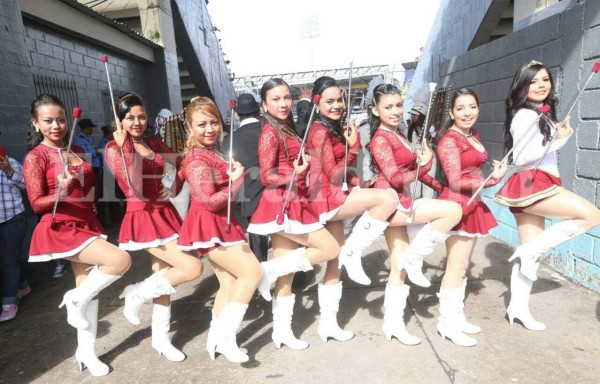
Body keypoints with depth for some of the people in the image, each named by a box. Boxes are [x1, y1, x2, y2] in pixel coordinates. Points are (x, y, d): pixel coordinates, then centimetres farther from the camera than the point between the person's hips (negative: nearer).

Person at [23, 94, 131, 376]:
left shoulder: (77, 152, 11)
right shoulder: (36, 157, -10)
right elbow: (37, 203, -14)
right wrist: (61, 192, -30)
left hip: (88, 225, 7)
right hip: (62, 229, -7)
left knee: (90, 288, 11)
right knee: (121, 260, -24)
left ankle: (87, 351, 27)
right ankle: (76, 300, 2)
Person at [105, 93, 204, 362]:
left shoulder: (154, 144, 8)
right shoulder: (113, 149, -10)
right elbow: (136, 189, -23)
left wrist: (174, 187, 0)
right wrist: (125, 147, -26)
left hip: (165, 214, 7)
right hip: (143, 218, -7)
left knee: (164, 275, 14)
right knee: (193, 267, -16)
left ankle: (160, 337, 31)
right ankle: (136, 294, 6)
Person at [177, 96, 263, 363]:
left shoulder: (213, 149, 11)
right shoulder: (197, 160, -18)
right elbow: (210, 201, -22)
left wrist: (233, 173, 1)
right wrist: (237, 181, -15)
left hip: (219, 223, 10)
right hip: (210, 225, -10)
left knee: (230, 283, 14)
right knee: (252, 272, -10)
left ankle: (216, 338, 26)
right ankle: (224, 336, -2)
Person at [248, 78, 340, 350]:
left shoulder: (287, 129, 15)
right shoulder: (270, 132, -11)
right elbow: (266, 176, -14)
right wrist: (295, 175, -26)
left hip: (290, 204, 8)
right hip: (281, 205, -8)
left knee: (287, 273, 11)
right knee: (330, 248, -6)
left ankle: (282, 331, 21)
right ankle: (270, 269, -1)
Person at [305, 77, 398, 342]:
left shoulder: (334, 128, 16)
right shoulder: (320, 131, -12)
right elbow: (333, 177, -16)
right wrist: (353, 146, -11)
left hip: (333, 198, 10)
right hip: (327, 198, -10)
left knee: (335, 264, 13)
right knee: (388, 198, -23)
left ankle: (328, 323, 24)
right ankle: (352, 253, -10)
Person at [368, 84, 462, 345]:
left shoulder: (397, 134, 16)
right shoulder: (381, 139, -11)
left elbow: (412, 169, 20)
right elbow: (396, 179, -17)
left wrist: (440, 185, 13)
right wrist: (424, 166, -9)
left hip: (398, 203, 9)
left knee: (400, 268, 11)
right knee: (454, 210, -16)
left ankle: (393, 322, 22)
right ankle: (413, 258, -4)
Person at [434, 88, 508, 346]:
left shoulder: (473, 135, 12)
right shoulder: (449, 140, -15)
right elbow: (456, 182, -19)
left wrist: (493, 171, 6)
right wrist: (492, 179, -14)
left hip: (472, 205, 9)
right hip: (458, 205, -9)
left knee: (462, 266, 15)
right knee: (456, 267, -3)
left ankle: (456, 316, 27)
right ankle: (447, 322, 9)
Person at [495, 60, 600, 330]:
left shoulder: (542, 115, 20)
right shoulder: (526, 116, -10)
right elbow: (521, 157, -17)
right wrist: (559, 141, -16)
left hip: (535, 186, 9)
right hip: (531, 184, -9)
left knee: (532, 251, 8)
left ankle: (518, 307, 14)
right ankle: (531, 249, -10)